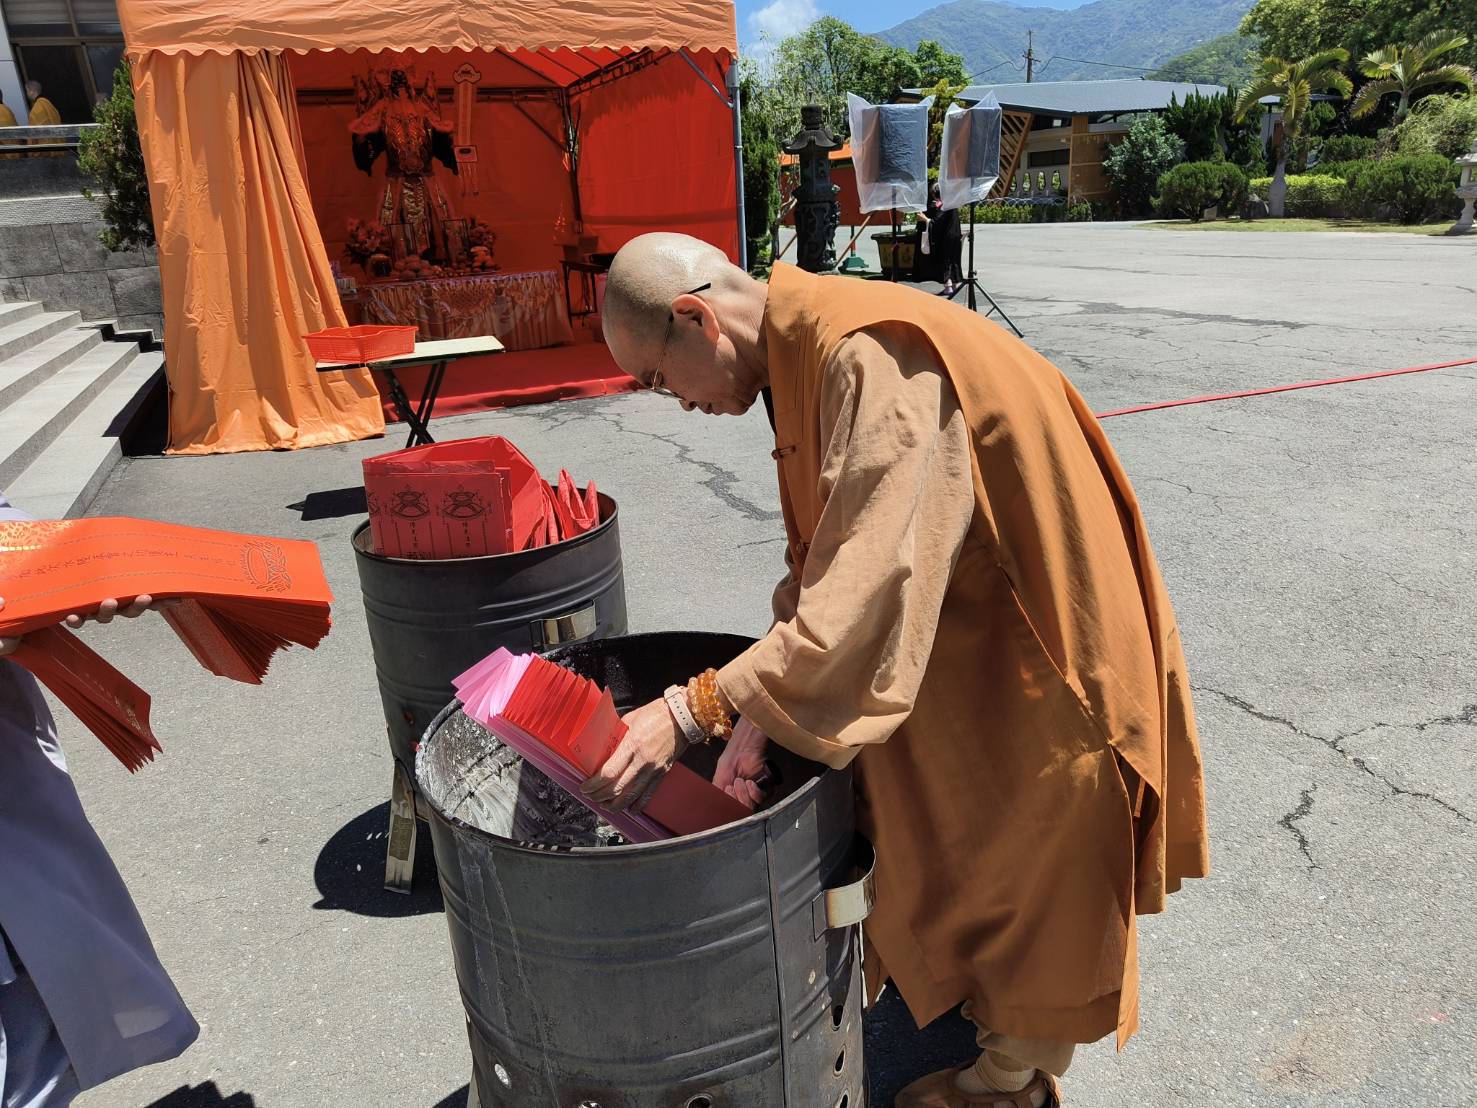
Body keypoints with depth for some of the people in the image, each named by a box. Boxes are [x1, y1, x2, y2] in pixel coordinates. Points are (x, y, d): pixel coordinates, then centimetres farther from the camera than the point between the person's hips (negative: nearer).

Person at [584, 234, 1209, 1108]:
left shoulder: (870, 359, -30)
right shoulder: (806, 358, 1)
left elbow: (861, 589, -35)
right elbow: (822, 563, 1)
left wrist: (698, 710, -32)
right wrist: (755, 713, -10)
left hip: (1041, 646, -8)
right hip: (960, 619, 9)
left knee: (1032, 865, 11)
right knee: (962, 837, 23)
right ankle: (986, 997, 47)